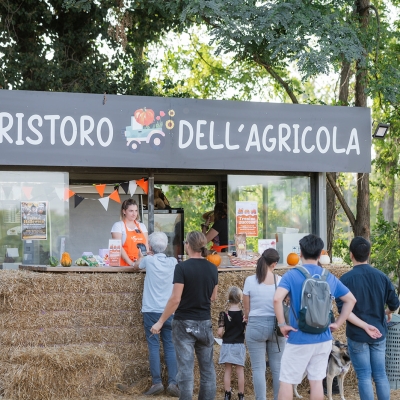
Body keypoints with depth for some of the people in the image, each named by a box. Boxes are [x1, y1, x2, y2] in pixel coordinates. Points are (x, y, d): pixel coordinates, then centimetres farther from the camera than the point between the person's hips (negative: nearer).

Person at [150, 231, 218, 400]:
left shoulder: (182, 267, -14)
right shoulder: (212, 268, 2)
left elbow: (175, 299, -16)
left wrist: (160, 322, -8)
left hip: (184, 324, -5)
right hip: (205, 323, 5)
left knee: (185, 368, -2)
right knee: (207, 368, 11)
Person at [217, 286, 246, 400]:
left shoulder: (224, 314, -7)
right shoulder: (244, 314, -5)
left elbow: (220, 332, -11)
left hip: (227, 345, 0)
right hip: (239, 345, 0)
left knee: (228, 370, 7)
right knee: (240, 370, 7)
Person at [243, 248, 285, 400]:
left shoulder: (250, 280, -5)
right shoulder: (280, 280, -2)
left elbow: (246, 309, 2)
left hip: (256, 326, -2)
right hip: (276, 325, 2)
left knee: (258, 368, 2)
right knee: (278, 368, 8)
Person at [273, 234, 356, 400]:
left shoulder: (292, 275, -9)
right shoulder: (330, 277, 5)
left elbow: (277, 299, -24)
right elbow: (351, 300, 11)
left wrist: (282, 324, -13)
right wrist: (337, 323, 11)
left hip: (299, 339, -4)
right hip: (323, 338, 4)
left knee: (286, 380, 4)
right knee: (317, 380, 10)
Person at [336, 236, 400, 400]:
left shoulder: (346, 279, -11)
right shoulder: (381, 276, -1)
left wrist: (364, 326, -18)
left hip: (357, 335, -3)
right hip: (379, 333, 3)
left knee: (364, 376, 2)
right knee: (380, 374, 10)